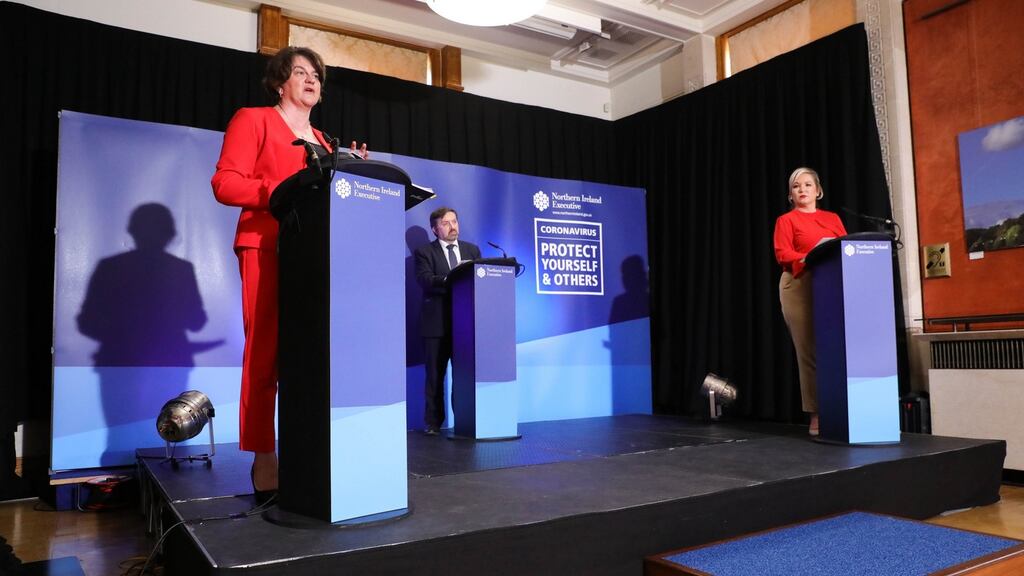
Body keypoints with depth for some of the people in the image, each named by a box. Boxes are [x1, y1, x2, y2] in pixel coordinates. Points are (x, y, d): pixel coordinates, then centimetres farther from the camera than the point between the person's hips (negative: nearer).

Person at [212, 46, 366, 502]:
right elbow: (225, 184, -6)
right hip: (267, 247, -6)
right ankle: (263, 462, -1)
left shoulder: (322, 140, 25)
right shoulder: (253, 119, 6)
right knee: (266, 354, -7)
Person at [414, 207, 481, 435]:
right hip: (437, 322, -3)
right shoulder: (425, 252, 3)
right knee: (435, 375, 3)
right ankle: (433, 423, 11)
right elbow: (425, 280, -13)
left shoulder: (472, 250, 16)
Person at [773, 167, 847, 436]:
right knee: (810, 351, -7)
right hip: (800, 287, -3)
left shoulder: (833, 218, 22)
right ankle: (817, 416, -3)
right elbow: (782, 254, -2)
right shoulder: (786, 220, 11)